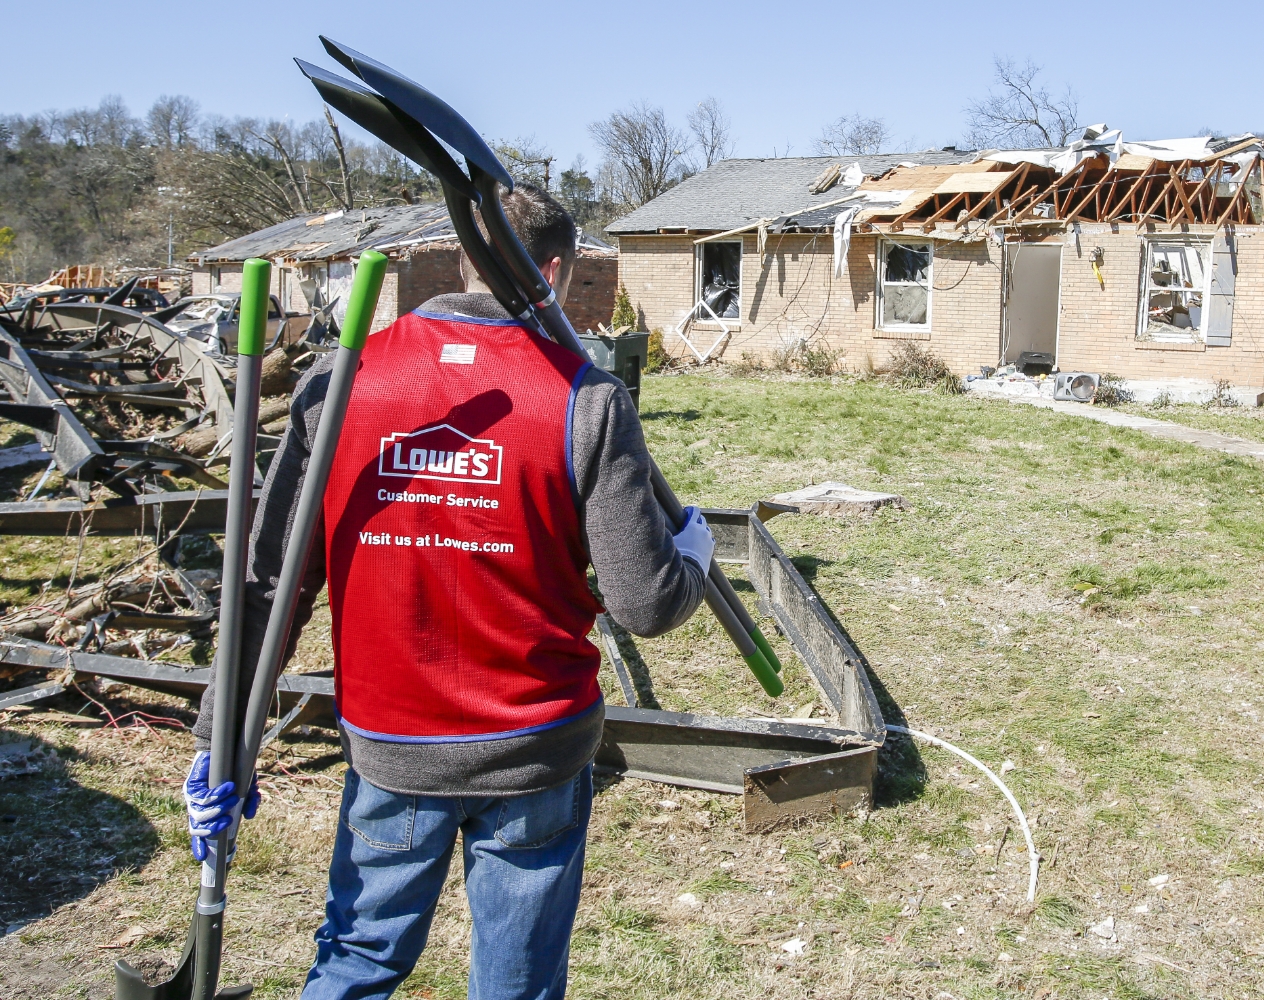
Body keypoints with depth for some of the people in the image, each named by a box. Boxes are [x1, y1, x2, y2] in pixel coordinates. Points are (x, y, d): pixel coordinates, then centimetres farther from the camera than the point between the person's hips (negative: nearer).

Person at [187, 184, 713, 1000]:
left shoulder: (340, 383, -5)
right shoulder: (587, 399, -11)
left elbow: (270, 581, -3)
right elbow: (646, 604, -13)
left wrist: (223, 740, 6)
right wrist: (695, 553, 10)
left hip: (391, 752, 2)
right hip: (538, 750, -1)